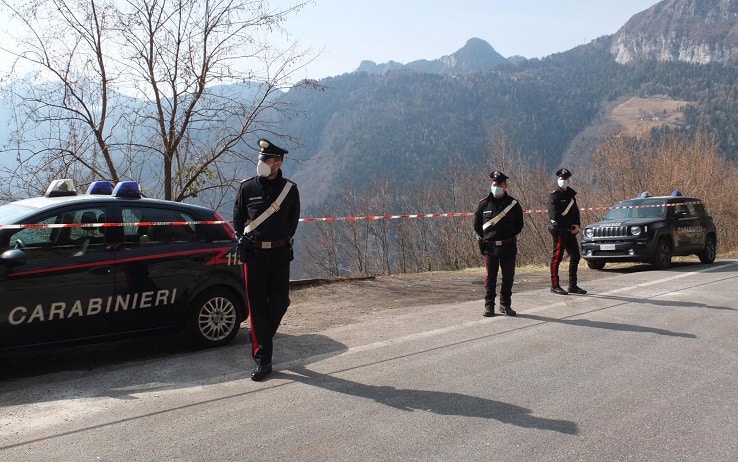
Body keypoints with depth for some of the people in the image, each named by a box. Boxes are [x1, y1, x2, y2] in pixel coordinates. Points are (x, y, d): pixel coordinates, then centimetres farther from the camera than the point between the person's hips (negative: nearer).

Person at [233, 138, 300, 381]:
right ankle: (263, 361, 5)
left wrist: (284, 240, 5)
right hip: (253, 253, -1)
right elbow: (237, 218, 10)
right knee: (257, 306, -1)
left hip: (280, 253, 1)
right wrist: (243, 240, -2)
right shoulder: (247, 187, 1)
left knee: (280, 302, 5)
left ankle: (261, 339, 34)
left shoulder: (289, 189, 3)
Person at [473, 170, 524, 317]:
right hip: (489, 246, -1)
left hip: (508, 246, 1)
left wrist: (510, 237, 2)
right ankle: (489, 306, 9)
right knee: (490, 277, 1)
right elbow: (477, 224, 8)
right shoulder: (484, 203, 2)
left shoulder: (513, 204, 3)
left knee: (508, 277, 6)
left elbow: (519, 224, 10)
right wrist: (483, 239, 1)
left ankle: (505, 305, 19)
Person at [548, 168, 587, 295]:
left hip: (570, 231, 8)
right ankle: (555, 285, 4)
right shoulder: (554, 196, -8)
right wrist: (570, 226, -12)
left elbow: (576, 212, 19)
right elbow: (555, 216, -16)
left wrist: (577, 225, 1)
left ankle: (573, 286, 18)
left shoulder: (571, 194, 16)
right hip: (559, 231, -8)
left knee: (575, 256, 10)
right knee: (557, 257, -4)